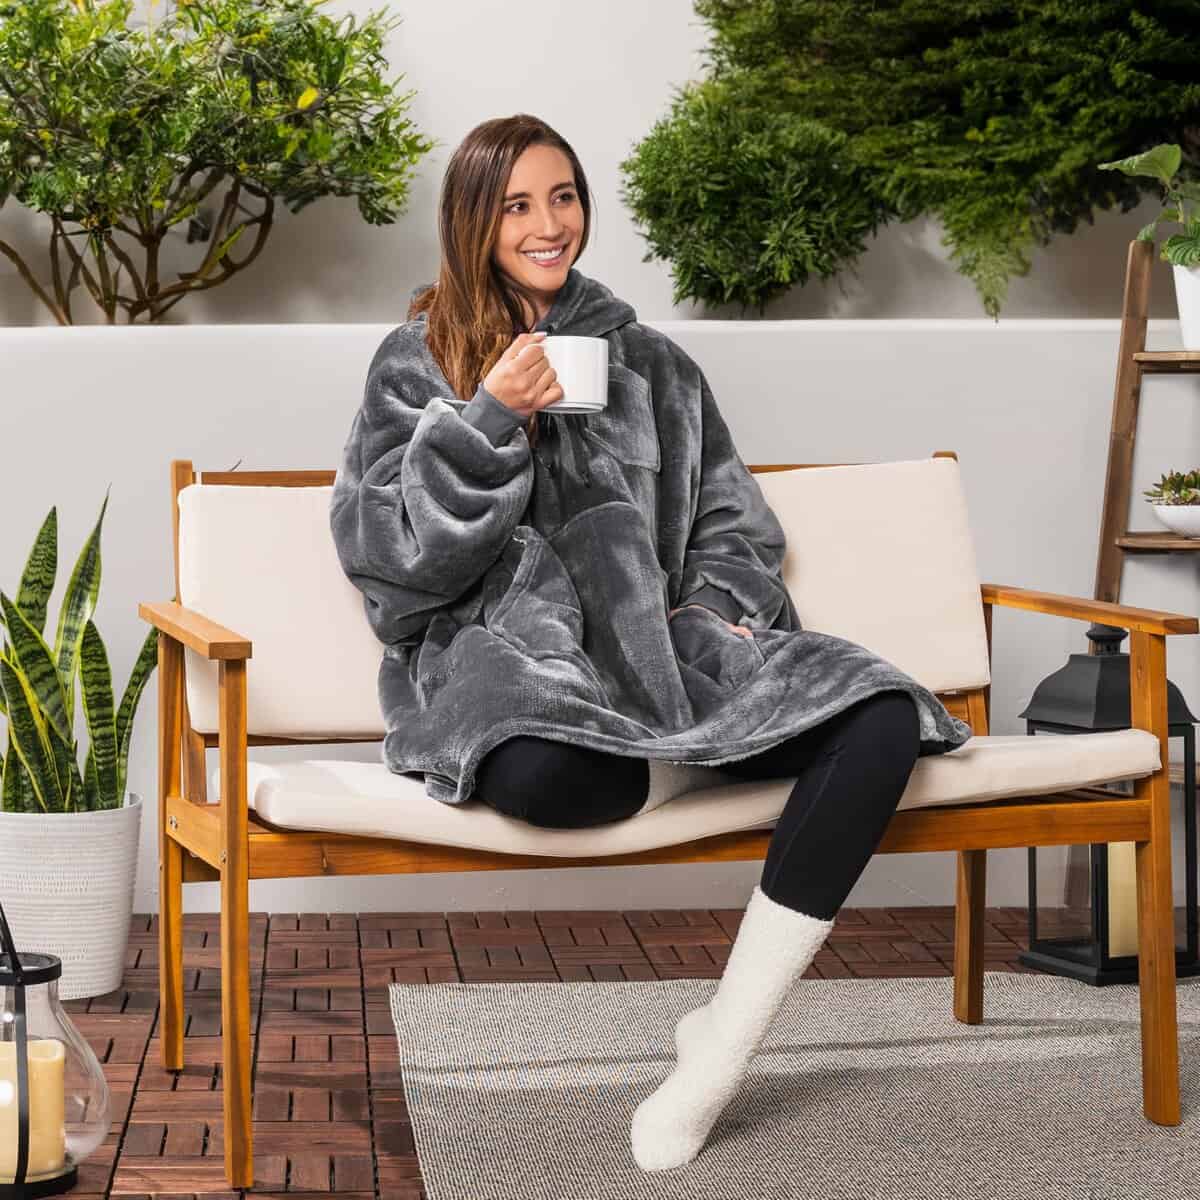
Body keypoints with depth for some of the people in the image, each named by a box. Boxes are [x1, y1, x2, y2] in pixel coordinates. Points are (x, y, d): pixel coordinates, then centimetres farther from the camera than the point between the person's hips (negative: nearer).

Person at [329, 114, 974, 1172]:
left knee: (877, 717, -27)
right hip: (502, 640, -4)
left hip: (659, 639, 4)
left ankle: (721, 1046, -25)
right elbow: (381, 543, 2)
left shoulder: (650, 361, 24)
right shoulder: (418, 360, 14)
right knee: (550, 771, -44)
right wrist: (491, 421, -10)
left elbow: (734, 525, 24)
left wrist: (720, 610, 2)